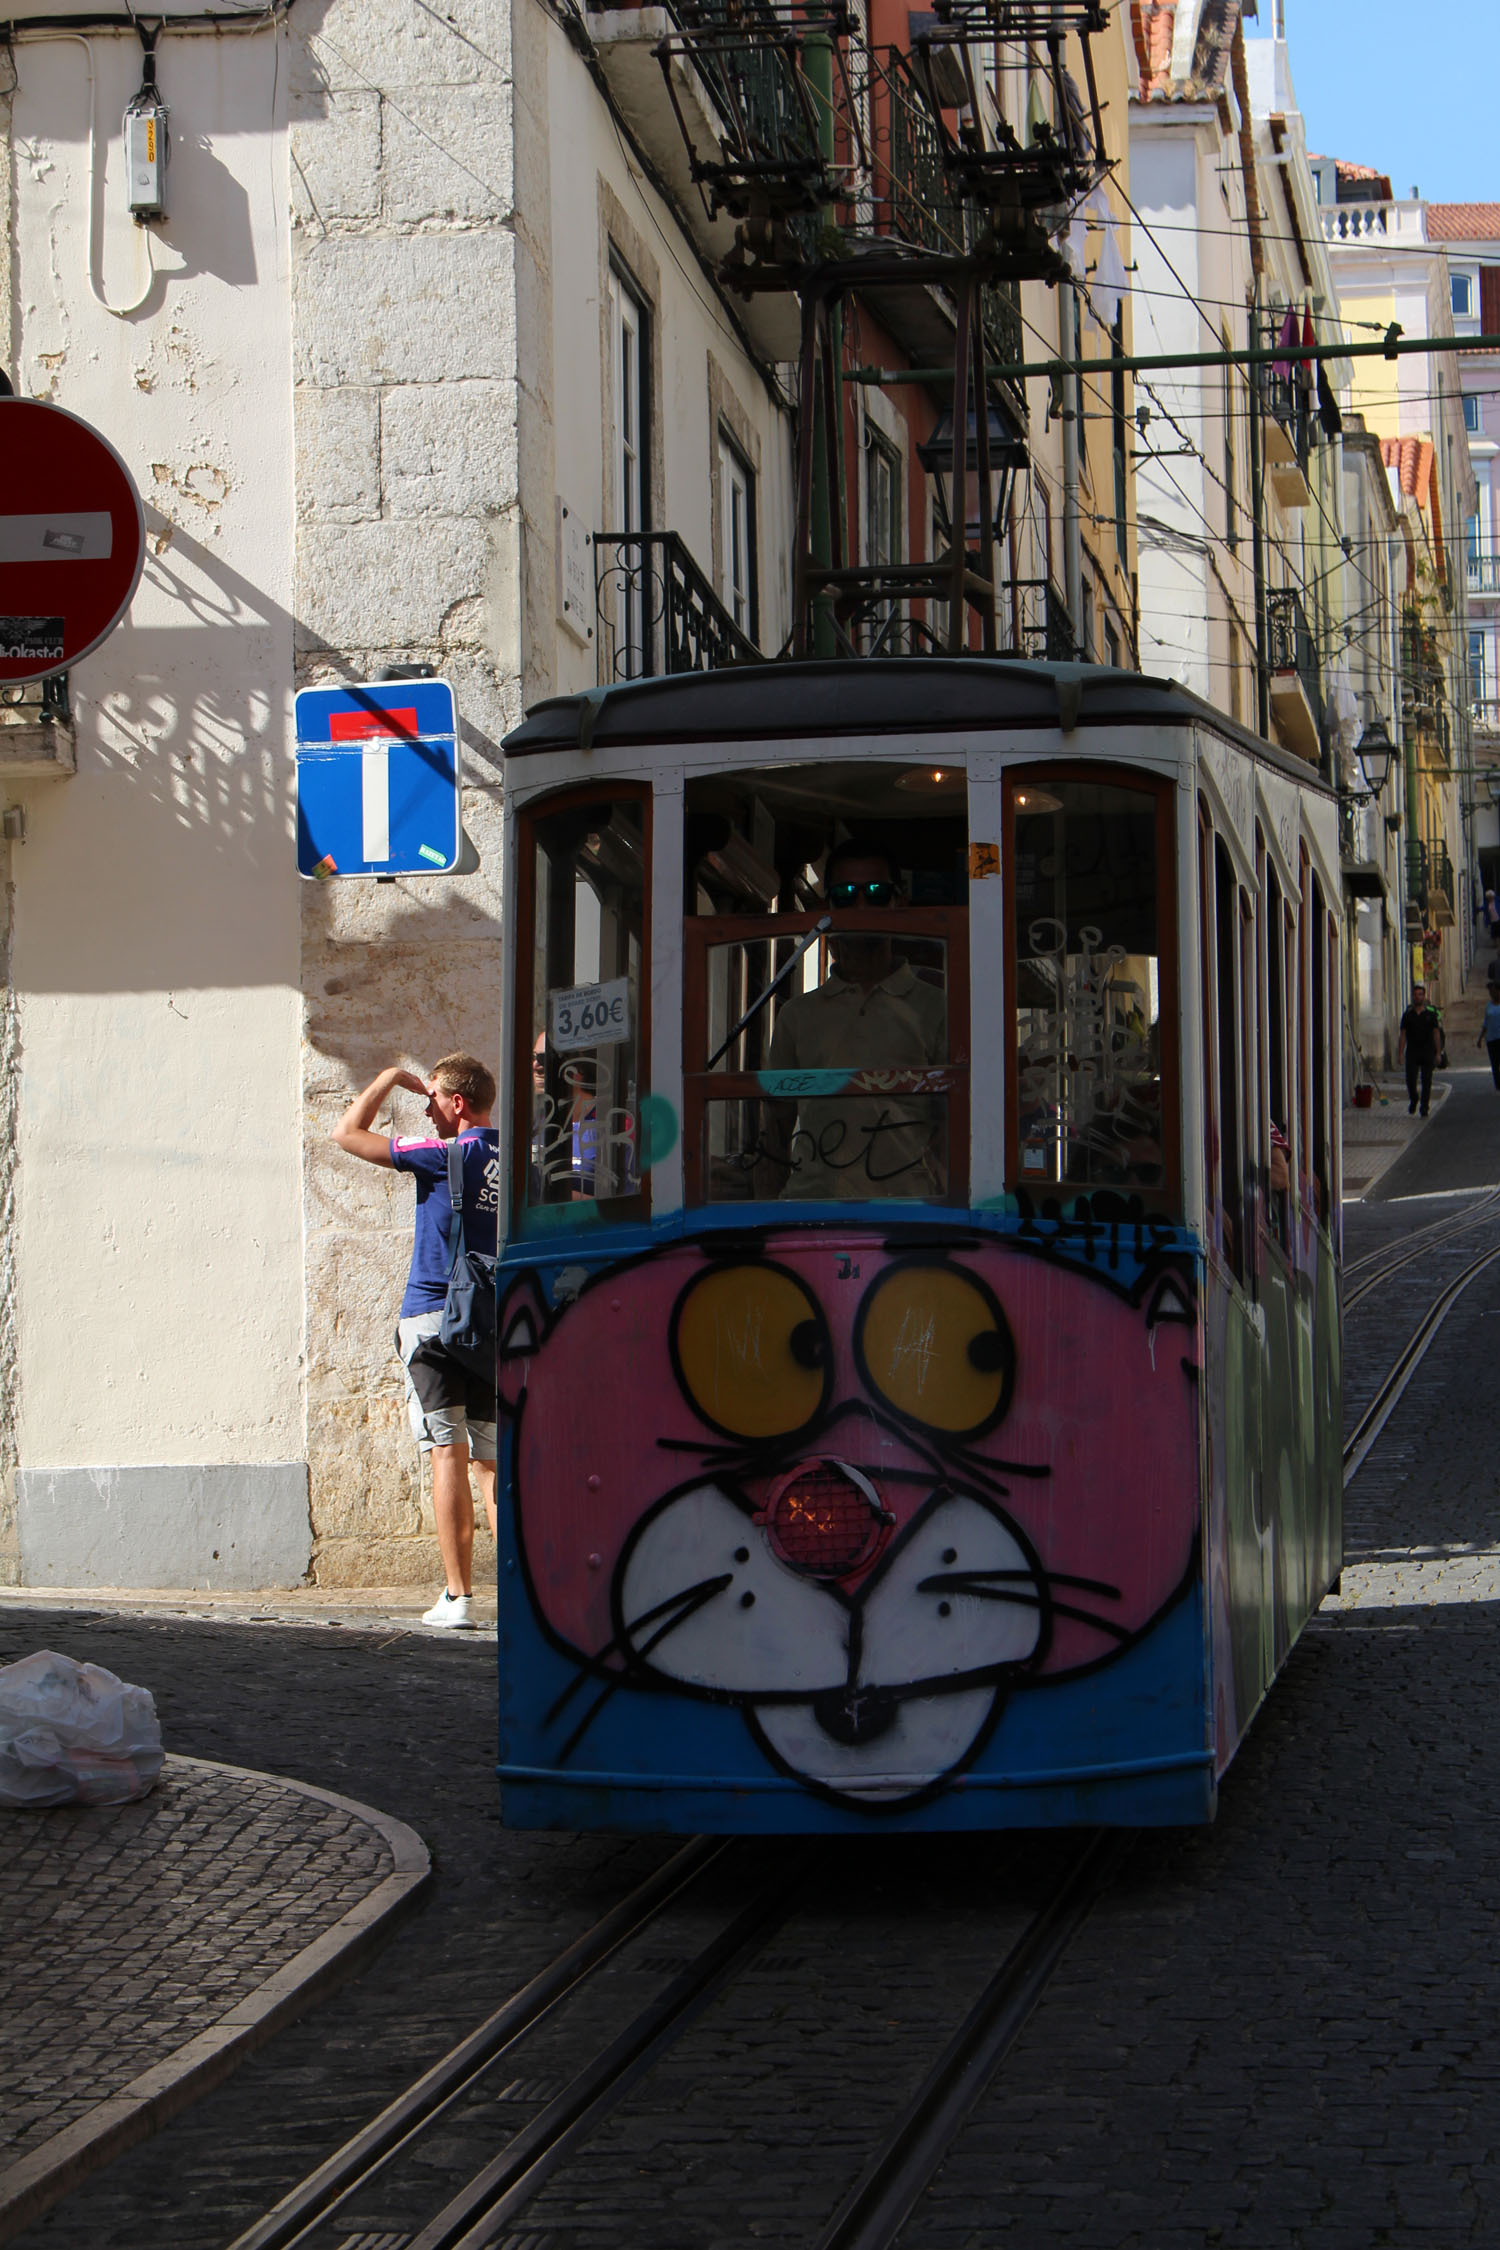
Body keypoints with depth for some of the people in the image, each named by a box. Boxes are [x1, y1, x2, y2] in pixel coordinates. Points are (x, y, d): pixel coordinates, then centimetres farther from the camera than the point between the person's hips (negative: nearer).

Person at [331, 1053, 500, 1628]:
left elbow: (348, 1132, -3)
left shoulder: (448, 1155, -9)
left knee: (449, 1454, -5)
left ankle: (458, 1596, -7)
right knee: (492, 1460, 7)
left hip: (432, 1317, -5)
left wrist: (390, 1079, 8)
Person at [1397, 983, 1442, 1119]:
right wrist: (1400, 1053, -1)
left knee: (1426, 1081, -2)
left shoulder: (1431, 1014, 5)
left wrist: (1438, 1053, -2)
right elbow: (1403, 1035, 7)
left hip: (1427, 1053, -1)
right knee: (1410, 1080, -8)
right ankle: (1413, 1101, 19)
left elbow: (1437, 1034, 5)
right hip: (1412, 1053, 1)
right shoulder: (1408, 1015, 7)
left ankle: (1424, 1109, 4)